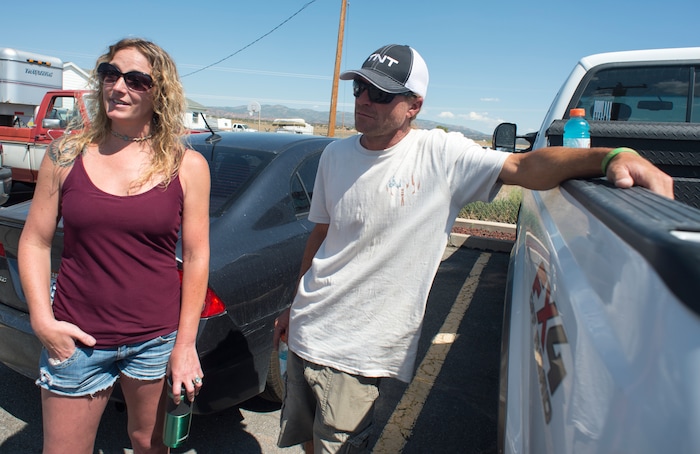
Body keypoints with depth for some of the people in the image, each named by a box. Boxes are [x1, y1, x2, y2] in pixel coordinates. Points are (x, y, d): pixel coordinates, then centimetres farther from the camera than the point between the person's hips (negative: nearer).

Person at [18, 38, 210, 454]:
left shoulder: (187, 166, -6)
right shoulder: (67, 153, -1)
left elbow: (196, 257, -6)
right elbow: (35, 242, 4)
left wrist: (185, 344, -6)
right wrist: (42, 320, -7)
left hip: (156, 340, -1)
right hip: (75, 341, 1)